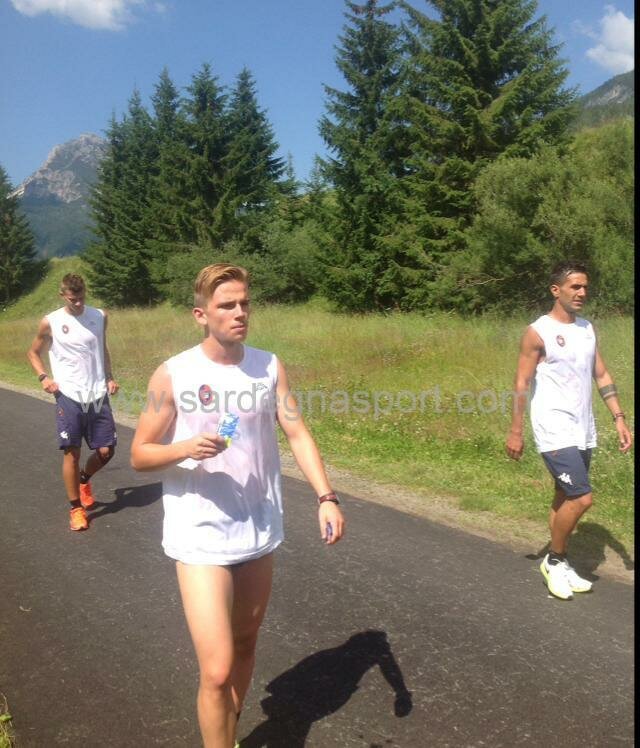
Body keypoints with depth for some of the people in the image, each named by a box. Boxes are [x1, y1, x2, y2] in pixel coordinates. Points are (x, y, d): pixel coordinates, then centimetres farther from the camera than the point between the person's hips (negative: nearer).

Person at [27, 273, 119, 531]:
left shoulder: (100, 317, 4)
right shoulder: (50, 322, -2)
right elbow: (33, 352, 11)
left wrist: (110, 377, 5)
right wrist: (44, 377, -5)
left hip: (98, 395, 2)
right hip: (69, 396, -2)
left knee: (106, 451, 3)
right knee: (72, 452, 1)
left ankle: (84, 480, 35)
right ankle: (76, 508, 16)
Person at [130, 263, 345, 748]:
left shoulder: (270, 367, -2)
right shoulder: (172, 375, -11)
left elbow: (298, 434, -5)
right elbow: (140, 455, -5)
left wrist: (326, 497, -19)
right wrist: (186, 448, -25)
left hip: (259, 532, 4)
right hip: (201, 539, -4)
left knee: (245, 646, 21)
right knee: (217, 670, -6)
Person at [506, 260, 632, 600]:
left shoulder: (587, 329, 11)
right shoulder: (538, 332, -10)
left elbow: (602, 376, 13)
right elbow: (522, 384, -9)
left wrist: (619, 418, 5)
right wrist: (515, 431, -10)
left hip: (583, 432, 7)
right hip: (555, 431, -7)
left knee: (566, 498, 14)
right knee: (581, 498, -12)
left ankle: (558, 563, 27)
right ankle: (554, 561, 9)